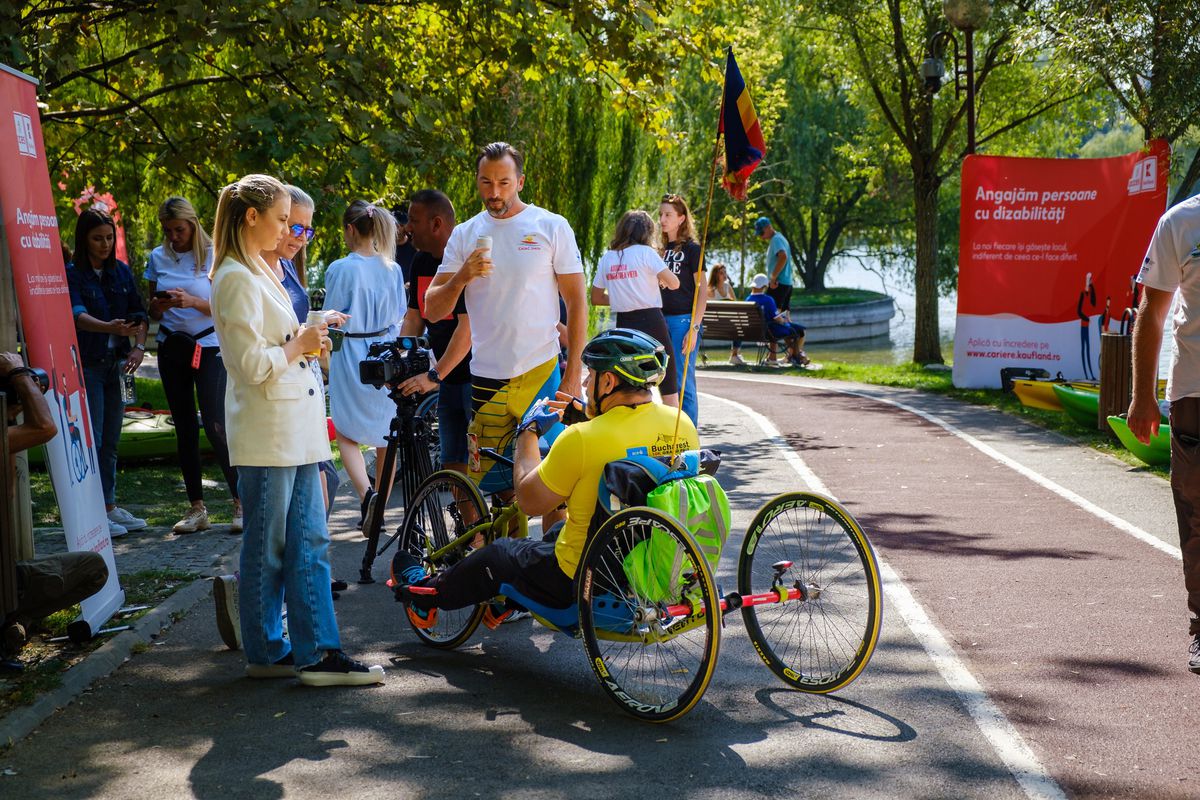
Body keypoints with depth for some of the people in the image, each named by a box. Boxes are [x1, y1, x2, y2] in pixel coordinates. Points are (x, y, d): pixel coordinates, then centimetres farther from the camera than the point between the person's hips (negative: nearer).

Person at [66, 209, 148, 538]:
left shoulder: (121, 271, 9)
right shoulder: (72, 274, -7)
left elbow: (138, 312, 7)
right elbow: (77, 314, -22)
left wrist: (139, 346, -11)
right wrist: (110, 327, -40)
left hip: (116, 363, 6)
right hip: (86, 364, -5)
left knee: (111, 440, 11)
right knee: (91, 439, -6)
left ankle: (110, 506, 18)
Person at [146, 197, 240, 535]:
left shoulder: (213, 256, -4)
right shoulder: (158, 258, 9)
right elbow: (153, 313, 15)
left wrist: (193, 302, -21)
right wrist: (159, 306, -8)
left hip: (208, 346, -4)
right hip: (172, 348, 5)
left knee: (215, 425, -13)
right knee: (185, 428, 6)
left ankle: (241, 502, -5)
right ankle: (197, 508, 11)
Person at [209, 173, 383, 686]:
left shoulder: (260, 272, 18)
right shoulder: (236, 279, -14)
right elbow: (252, 364, -20)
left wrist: (306, 339, 9)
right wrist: (299, 344, -8)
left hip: (296, 427, 10)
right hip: (267, 432, -10)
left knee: (309, 542, 8)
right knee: (266, 547, 2)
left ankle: (316, 651, 10)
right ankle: (266, 653, 14)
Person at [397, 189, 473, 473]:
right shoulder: (421, 261, 10)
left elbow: (468, 326, -23)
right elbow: (414, 317, 12)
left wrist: (435, 375, -26)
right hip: (449, 379, 8)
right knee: (453, 464, 9)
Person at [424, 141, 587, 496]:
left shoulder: (552, 227, 0)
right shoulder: (464, 235, 8)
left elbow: (576, 303, 0)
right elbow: (432, 310, 5)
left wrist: (573, 373, -7)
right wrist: (462, 277, -15)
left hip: (541, 373, -3)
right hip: (486, 378, 3)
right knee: (499, 485, 8)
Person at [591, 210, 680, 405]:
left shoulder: (607, 258, 8)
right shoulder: (645, 252, -7)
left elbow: (596, 298, 14)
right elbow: (674, 283, -10)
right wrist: (661, 280, 10)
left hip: (623, 323, 5)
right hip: (650, 321, -5)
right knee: (669, 386, 2)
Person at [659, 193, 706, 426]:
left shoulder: (691, 248, -5)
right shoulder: (663, 249, 15)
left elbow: (702, 292, -9)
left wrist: (694, 328, -16)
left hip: (683, 320, -7)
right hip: (662, 320, 7)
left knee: (683, 382, -6)